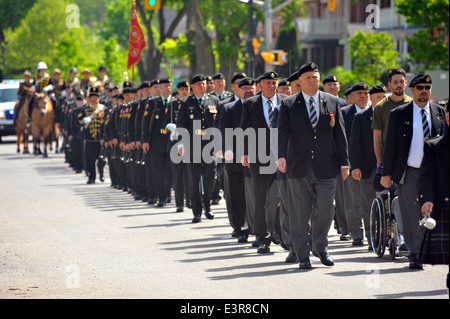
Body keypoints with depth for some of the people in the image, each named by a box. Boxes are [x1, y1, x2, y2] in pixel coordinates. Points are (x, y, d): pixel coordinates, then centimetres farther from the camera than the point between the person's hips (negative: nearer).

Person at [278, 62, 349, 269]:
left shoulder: (332, 102, 9)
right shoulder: (288, 105, 4)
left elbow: (340, 134, 10)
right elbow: (283, 133, -5)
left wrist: (344, 162, 5)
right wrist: (282, 156, -22)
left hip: (326, 167, 1)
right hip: (299, 167, -1)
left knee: (325, 209, 0)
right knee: (300, 213, 2)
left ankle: (320, 246, 23)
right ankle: (303, 255, 10)